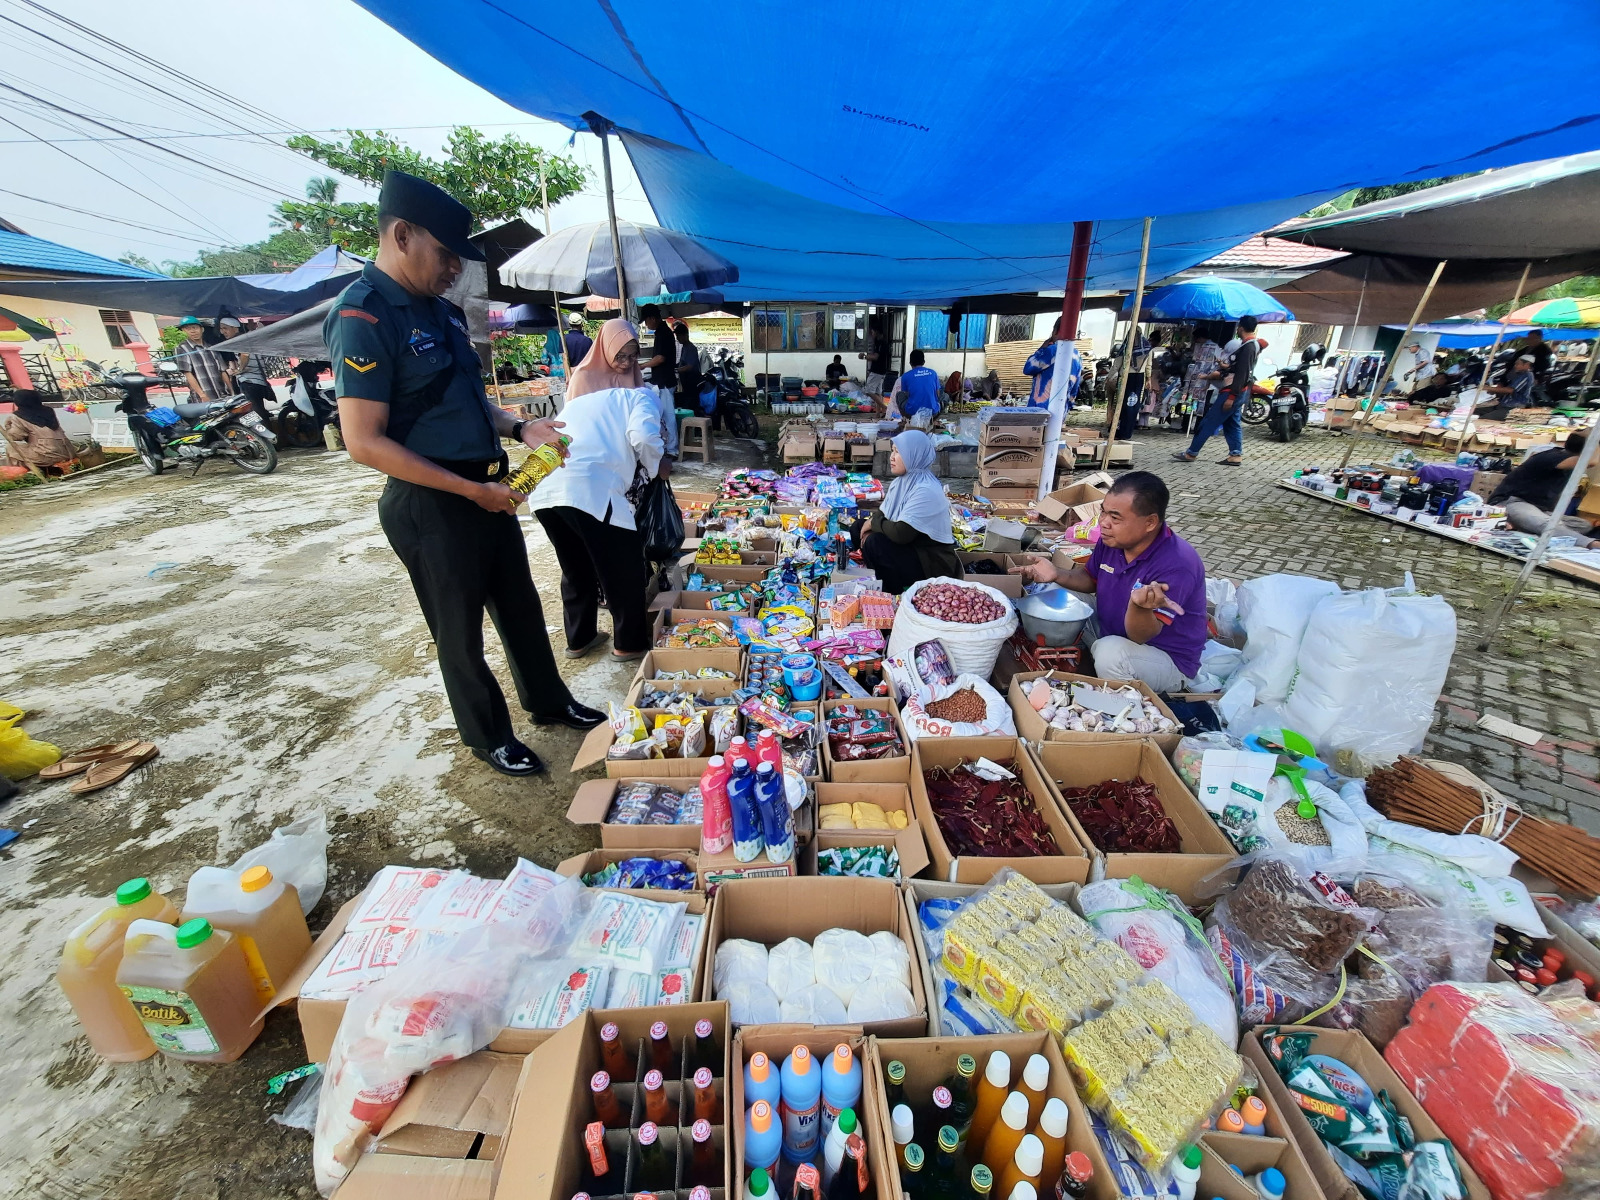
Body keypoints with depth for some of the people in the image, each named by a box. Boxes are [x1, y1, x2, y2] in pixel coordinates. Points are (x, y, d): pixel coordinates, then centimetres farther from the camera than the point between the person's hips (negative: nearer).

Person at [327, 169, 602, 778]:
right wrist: (473, 490, -21)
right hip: (432, 505, -8)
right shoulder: (362, 317, -15)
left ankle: (550, 702, 38)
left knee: (520, 604, 18)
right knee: (460, 630, 8)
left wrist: (520, 428, 3)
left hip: (488, 490, 8)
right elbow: (366, 443, -20)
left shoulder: (440, 311, 11)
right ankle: (489, 737, 28)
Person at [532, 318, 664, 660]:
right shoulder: (639, 394, 11)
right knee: (624, 570, 11)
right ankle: (629, 643, 24)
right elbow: (643, 437, -9)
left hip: (544, 491, 7)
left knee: (576, 569, 25)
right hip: (591, 489, -7)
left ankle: (579, 639, 37)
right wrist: (654, 467, 10)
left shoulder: (578, 398, 30)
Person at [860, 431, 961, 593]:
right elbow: (882, 515, 10)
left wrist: (874, 523, -14)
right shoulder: (900, 482, 3)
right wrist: (870, 530, -12)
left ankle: (894, 596, -4)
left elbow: (901, 533, -31)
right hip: (910, 548, 9)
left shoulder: (926, 490, -25)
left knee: (874, 544, -26)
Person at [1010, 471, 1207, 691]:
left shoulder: (1177, 565, -32)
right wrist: (1057, 575, -10)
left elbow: (1140, 636, -32)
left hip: (1169, 660, -7)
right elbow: (1091, 578, 10)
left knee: (1111, 652, -35)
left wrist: (1139, 605, -54)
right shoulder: (1111, 540, -11)